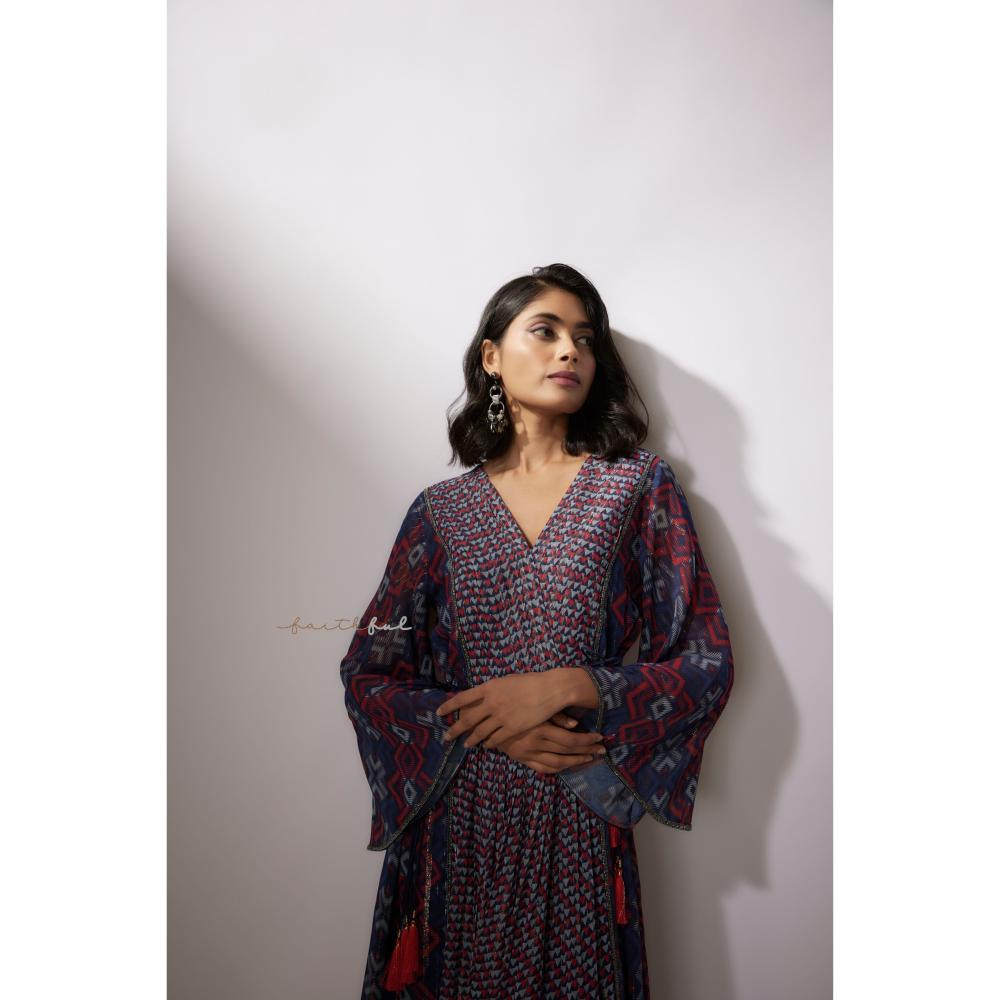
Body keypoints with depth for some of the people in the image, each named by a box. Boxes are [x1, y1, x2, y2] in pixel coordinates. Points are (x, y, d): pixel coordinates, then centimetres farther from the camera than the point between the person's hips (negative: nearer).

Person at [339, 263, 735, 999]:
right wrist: (488, 732, -14)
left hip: (580, 827, 0)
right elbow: (369, 673, 1)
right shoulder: (442, 510, 1)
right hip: (452, 825, 1)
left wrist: (568, 687, -16)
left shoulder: (640, 484, -1)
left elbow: (708, 661, -3)